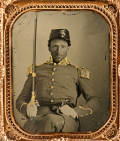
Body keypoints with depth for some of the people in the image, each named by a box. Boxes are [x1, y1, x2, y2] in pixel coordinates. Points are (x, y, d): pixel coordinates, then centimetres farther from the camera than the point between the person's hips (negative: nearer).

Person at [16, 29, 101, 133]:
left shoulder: (77, 72, 23)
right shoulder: (37, 71, 26)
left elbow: (95, 101, 14)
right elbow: (20, 101, 24)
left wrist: (76, 112, -7)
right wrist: (27, 109, -3)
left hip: (66, 119, -1)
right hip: (39, 117, 1)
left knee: (52, 121, -40)